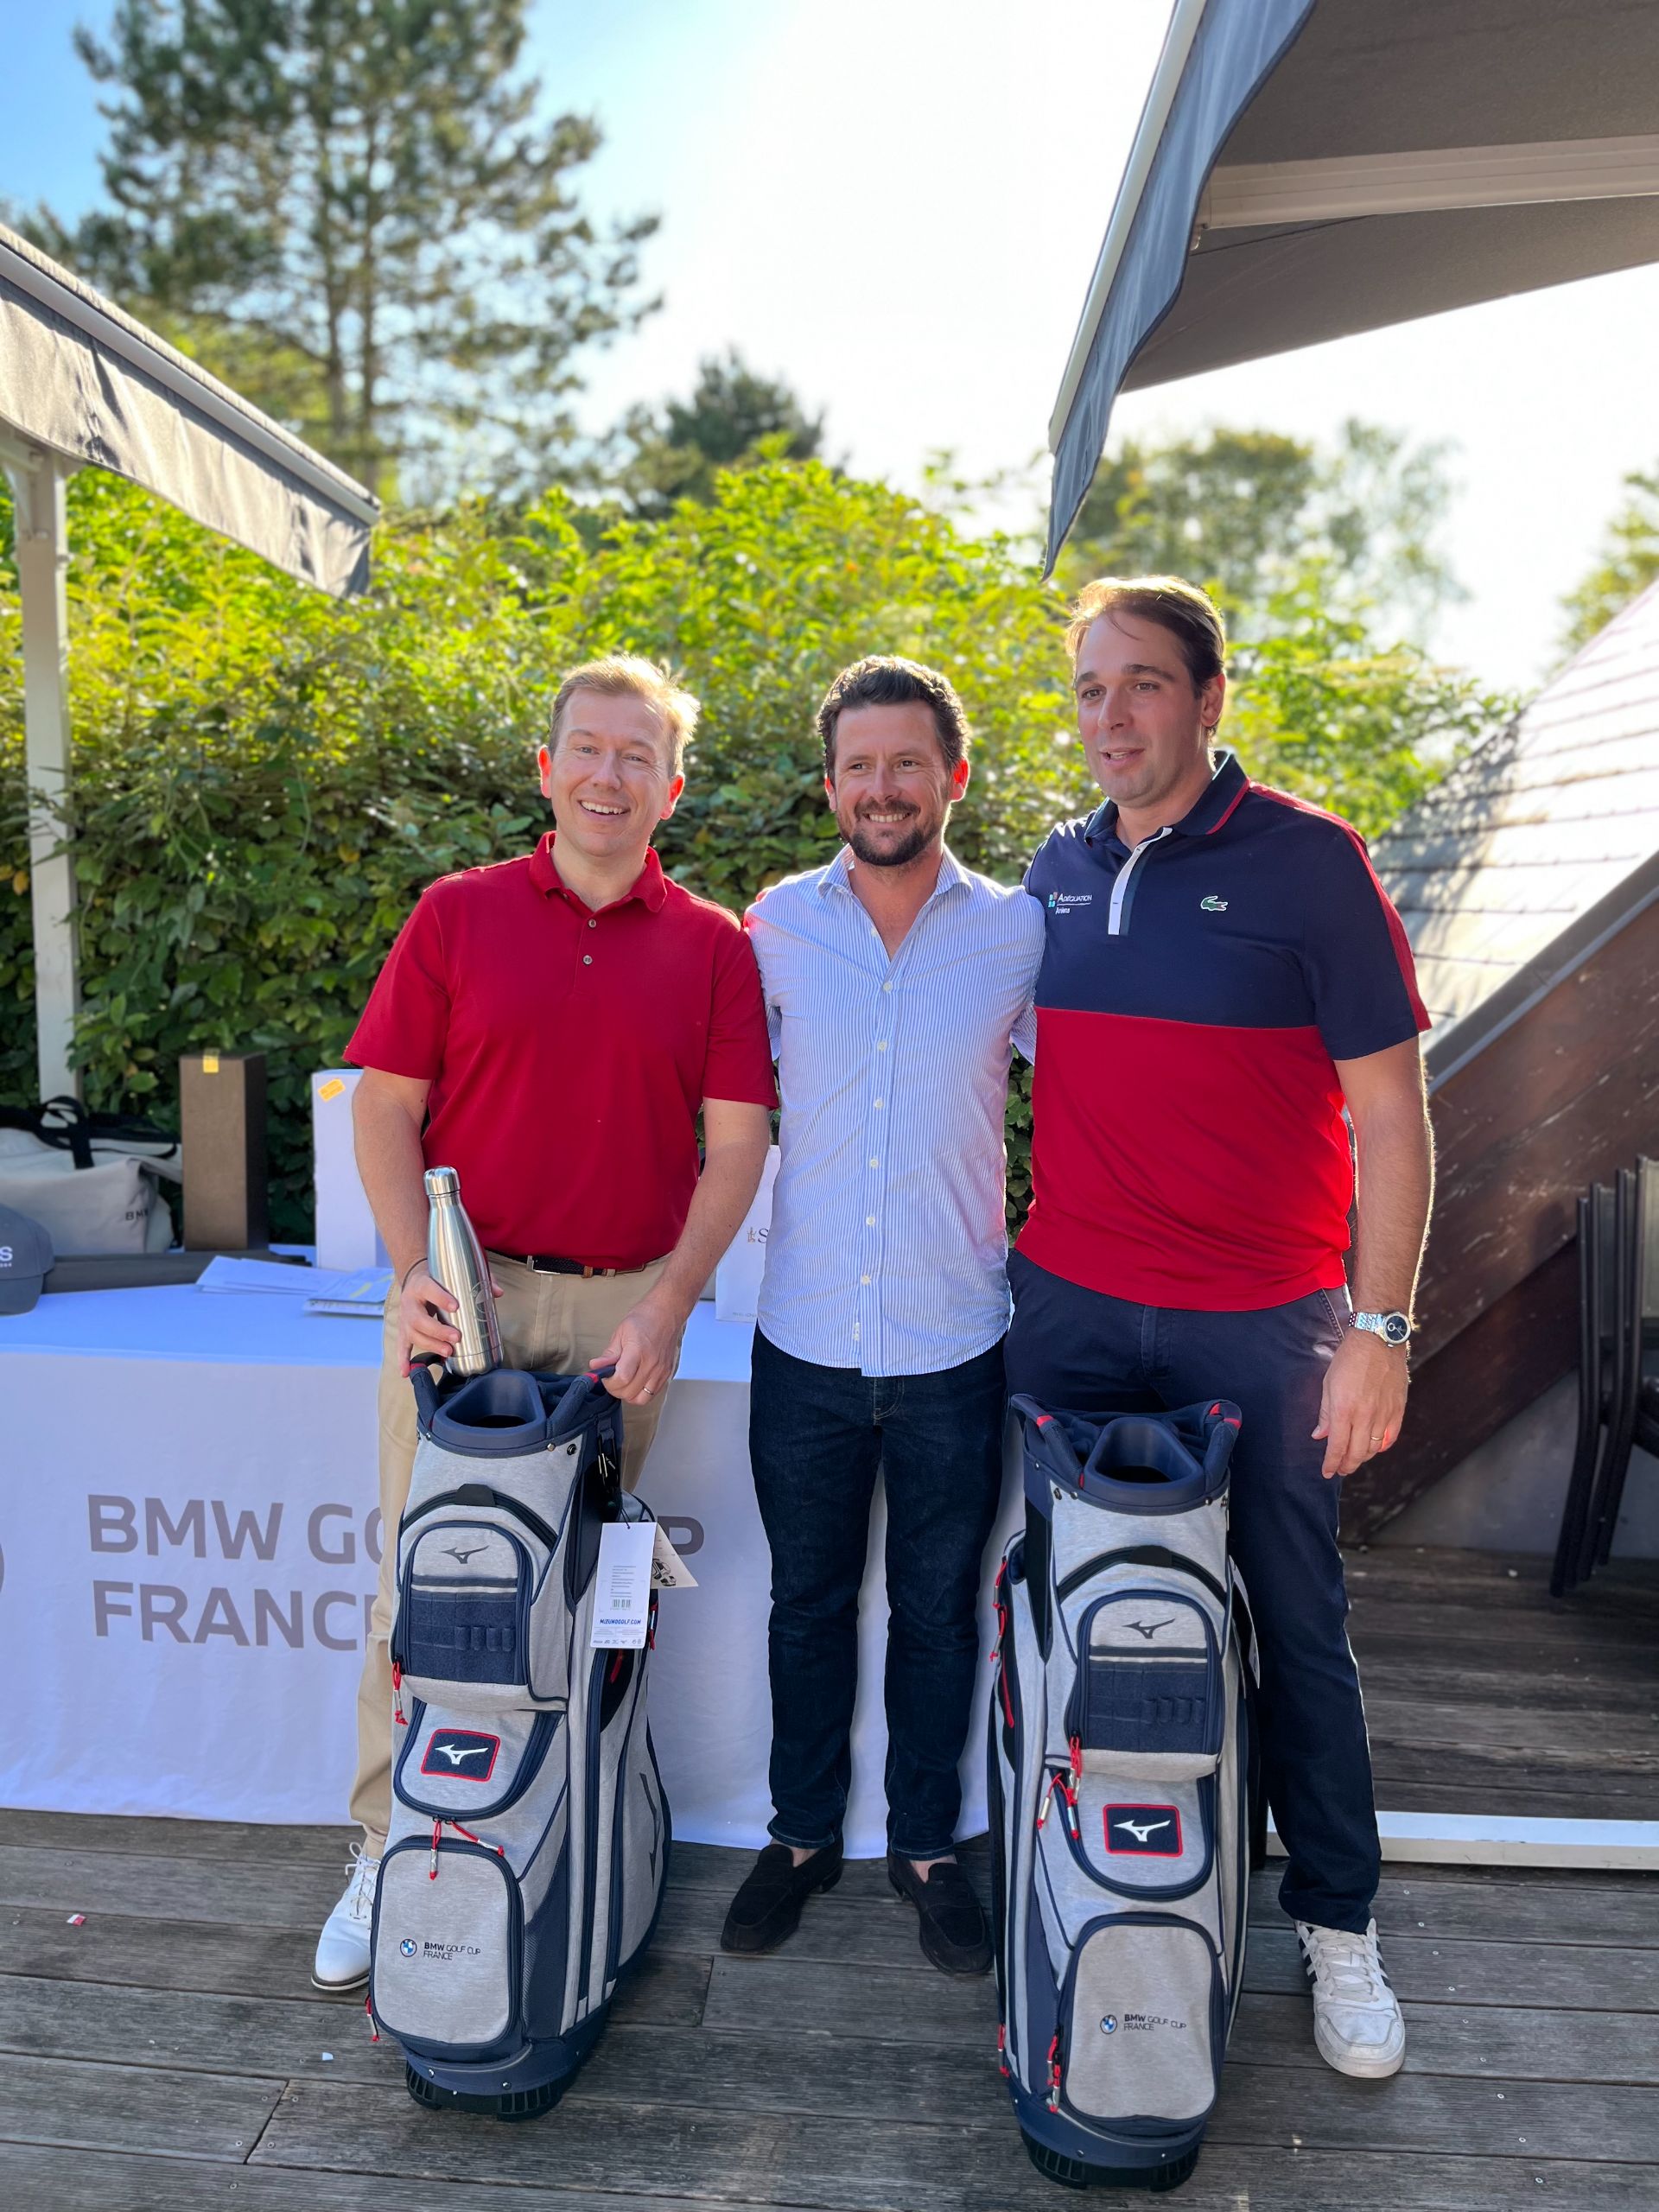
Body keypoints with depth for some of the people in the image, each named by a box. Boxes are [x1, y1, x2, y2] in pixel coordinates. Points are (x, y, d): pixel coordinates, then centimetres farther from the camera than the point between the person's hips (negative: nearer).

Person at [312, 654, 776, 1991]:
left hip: (623, 1308, 0)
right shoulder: (458, 915, 4)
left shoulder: (713, 948, 4)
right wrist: (416, 1271, -9)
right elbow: (386, 1105, 3)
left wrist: (665, 1312, -8)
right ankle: (392, 1854, 23)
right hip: (461, 1293, 0)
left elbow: (737, 1146, 0)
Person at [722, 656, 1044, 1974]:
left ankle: (928, 1844, 35)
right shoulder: (777, 924, 1)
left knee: (938, 1609, 14)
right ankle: (803, 1835, 36)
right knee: (807, 1602, 16)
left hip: (954, 1346, -1)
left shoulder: (1019, 933, -3)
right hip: (805, 1343, 1)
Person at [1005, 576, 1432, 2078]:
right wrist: (1002, 1249, 12)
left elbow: (1389, 1111, -7)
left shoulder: (1307, 860, -7)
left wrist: (1381, 1327, -11)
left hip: (1257, 1326, -4)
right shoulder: (1059, 870, 7)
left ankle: (1338, 1924, 29)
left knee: (1295, 1624, 10)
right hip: (1069, 1307, 4)